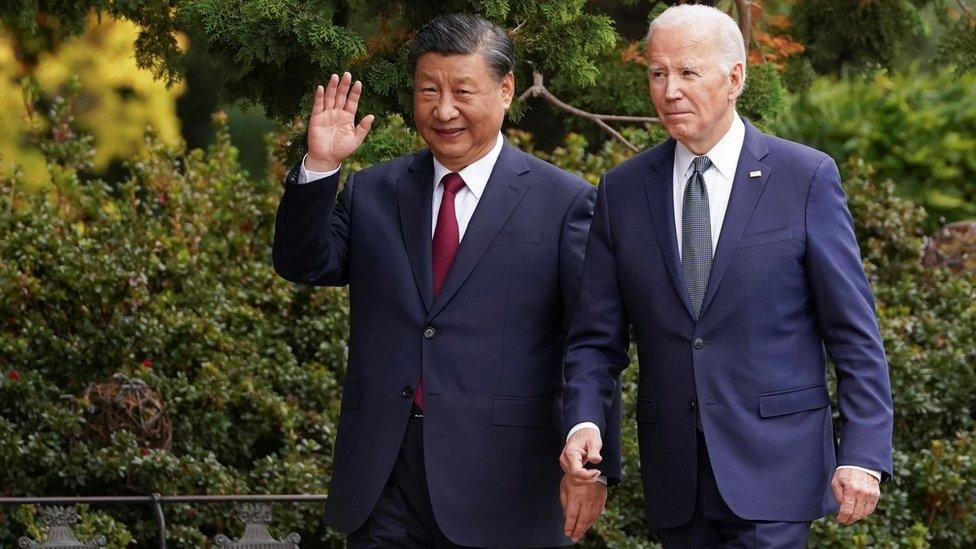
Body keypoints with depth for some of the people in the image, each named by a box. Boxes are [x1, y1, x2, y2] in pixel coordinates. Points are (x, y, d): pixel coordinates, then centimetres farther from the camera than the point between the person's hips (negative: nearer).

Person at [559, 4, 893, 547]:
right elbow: (597, 336, 8)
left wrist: (863, 454, -10)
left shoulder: (806, 177, -2)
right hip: (675, 474, 4)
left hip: (772, 462, -3)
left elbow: (855, 333, -2)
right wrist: (584, 421, -11)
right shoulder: (623, 191, 7)